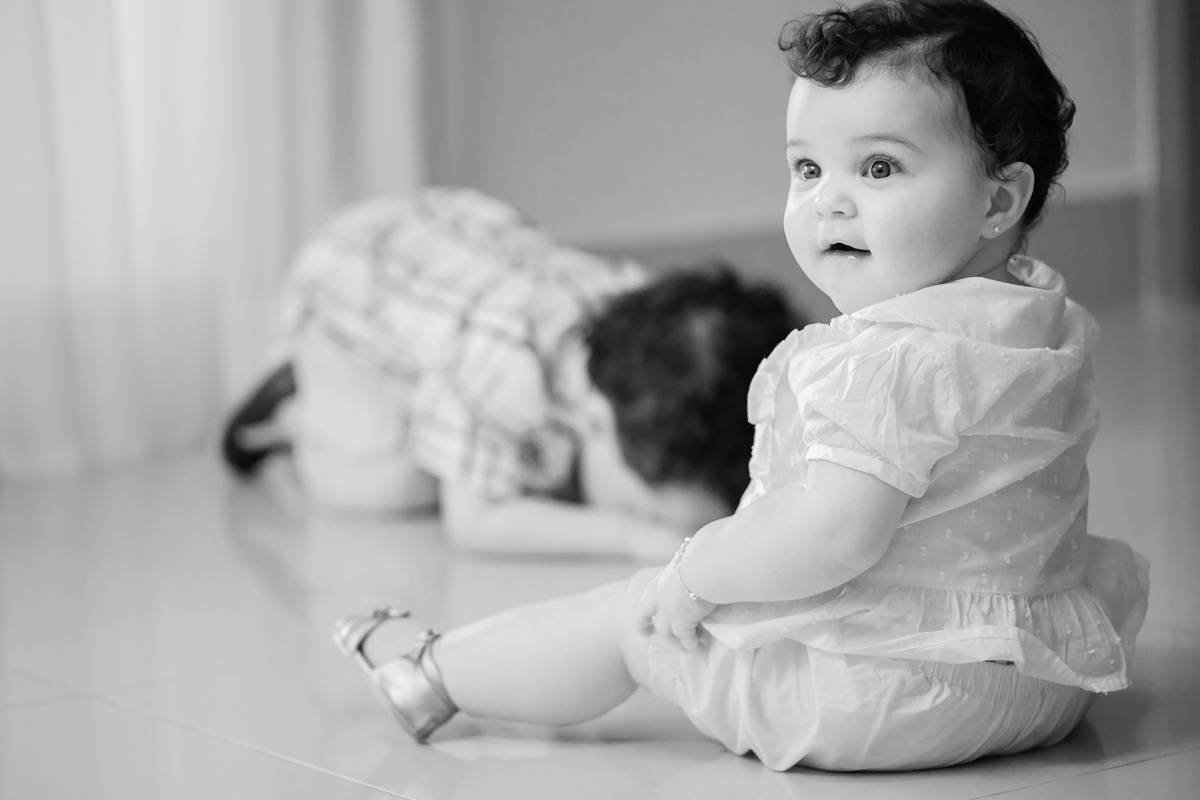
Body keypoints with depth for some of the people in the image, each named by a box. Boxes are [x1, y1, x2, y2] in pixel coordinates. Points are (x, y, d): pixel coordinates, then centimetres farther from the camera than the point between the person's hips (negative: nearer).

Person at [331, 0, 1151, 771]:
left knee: (635, 615, 9)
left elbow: (836, 533, -35)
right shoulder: (1050, 320, 4)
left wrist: (698, 572, -19)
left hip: (874, 698, -8)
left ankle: (430, 673, 29)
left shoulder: (890, 357, -27)